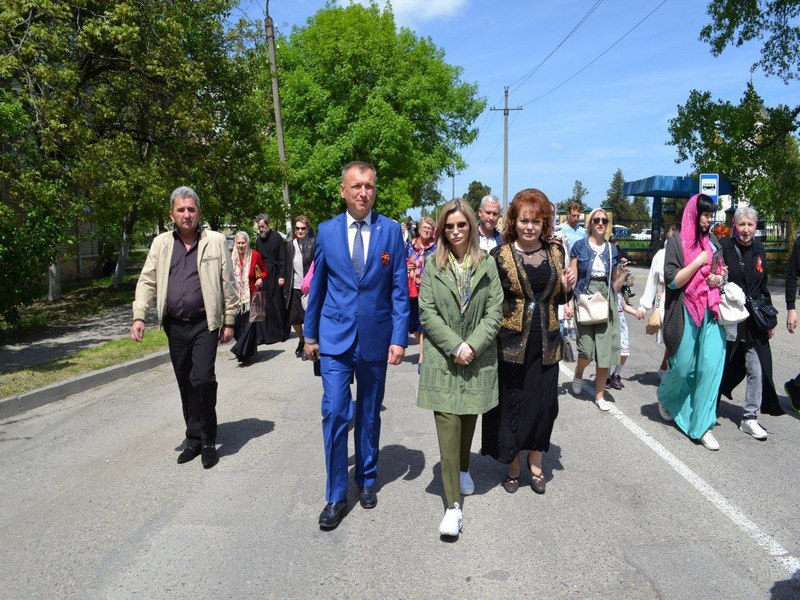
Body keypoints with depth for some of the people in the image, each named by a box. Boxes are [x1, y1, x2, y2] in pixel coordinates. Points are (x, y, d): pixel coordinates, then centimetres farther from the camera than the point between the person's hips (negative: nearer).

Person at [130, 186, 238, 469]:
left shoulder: (216, 241, 1)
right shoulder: (161, 243, 9)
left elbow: (228, 284, 1)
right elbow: (147, 281, 5)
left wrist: (229, 321, -2)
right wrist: (139, 316, -7)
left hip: (205, 324, -3)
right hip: (175, 326, 4)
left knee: (202, 379, -14)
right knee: (185, 383, 11)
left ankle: (207, 441, 2)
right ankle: (194, 439, 24)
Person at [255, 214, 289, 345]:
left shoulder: (276, 237, -4)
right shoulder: (259, 240, 11)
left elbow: (283, 258, -7)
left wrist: (282, 276, -13)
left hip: (275, 275, -4)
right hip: (263, 276, 4)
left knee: (277, 303, 1)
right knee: (265, 305, 2)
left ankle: (280, 333, 11)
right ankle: (266, 334, 6)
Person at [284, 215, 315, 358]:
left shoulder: (314, 244, -6)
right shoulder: (290, 245, 8)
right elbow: (287, 267, 11)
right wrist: (286, 287, 8)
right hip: (294, 288, 5)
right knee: (294, 318, 10)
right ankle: (301, 341, 34)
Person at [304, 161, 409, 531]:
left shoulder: (391, 230, -2)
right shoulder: (326, 231, 1)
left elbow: (399, 289, -2)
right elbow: (317, 286, 8)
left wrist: (399, 337, -7)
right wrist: (310, 333, 10)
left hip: (375, 337, 0)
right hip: (335, 337, 0)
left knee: (369, 414, 13)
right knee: (335, 413, -5)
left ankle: (367, 480, 32)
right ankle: (336, 496, 9)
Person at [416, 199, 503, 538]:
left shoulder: (487, 265, 4)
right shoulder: (432, 265, 2)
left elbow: (495, 310, 0)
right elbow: (427, 312, -4)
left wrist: (473, 345, -13)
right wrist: (455, 347, -13)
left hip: (478, 358, 2)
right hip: (443, 358, -2)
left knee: (469, 418, 15)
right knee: (448, 425, -6)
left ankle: (463, 469, 42)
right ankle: (453, 504, -2)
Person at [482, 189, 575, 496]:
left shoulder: (555, 252, 6)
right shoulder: (500, 255, -5)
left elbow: (559, 299, 16)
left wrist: (568, 286, -3)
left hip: (546, 344, 3)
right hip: (511, 343, -3)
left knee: (543, 405, 9)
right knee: (512, 404, 7)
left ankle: (535, 464, 30)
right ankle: (513, 465, 26)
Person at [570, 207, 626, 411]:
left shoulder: (612, 248, 10)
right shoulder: (580, 246, 2)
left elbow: (616, 278, 20)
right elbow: (573, 276, -1)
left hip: (606, 300, 3)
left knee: (605, 349, 0)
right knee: (587, 349, -8)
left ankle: (600, 395, 11)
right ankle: (579, 373, 27)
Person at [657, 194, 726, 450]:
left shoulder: (713, 241, 10)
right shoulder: (677, 241, -4)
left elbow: (721, 272, 21)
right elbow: (672, 281, -11)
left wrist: (719, 278, -1)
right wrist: (699, 261, -15)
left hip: (711, 311, 4)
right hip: (686, 312, -4)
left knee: (711, 366, -5)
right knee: (683, 367, 6)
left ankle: (702, 425, 3)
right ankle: (664, 397, 39)